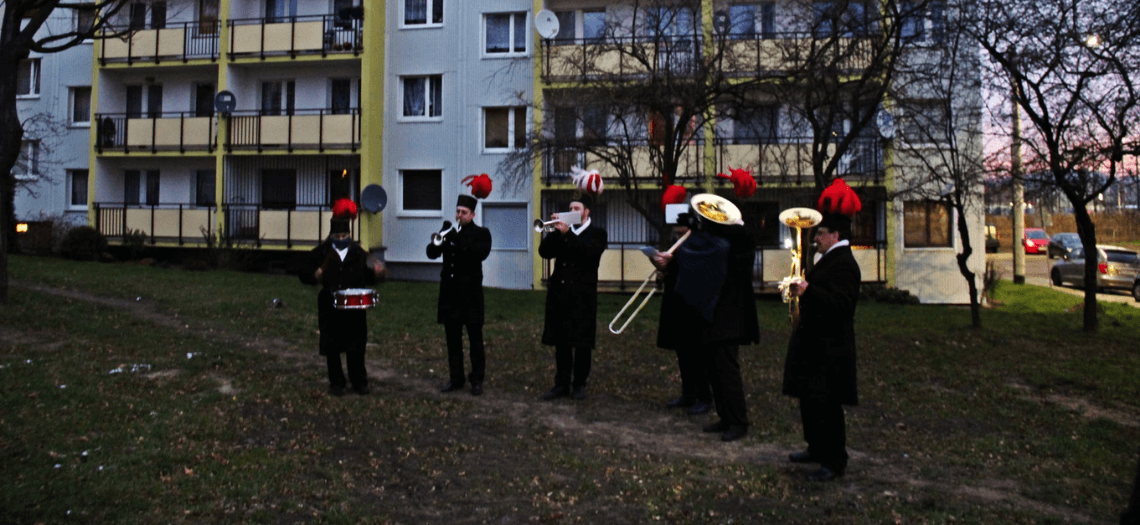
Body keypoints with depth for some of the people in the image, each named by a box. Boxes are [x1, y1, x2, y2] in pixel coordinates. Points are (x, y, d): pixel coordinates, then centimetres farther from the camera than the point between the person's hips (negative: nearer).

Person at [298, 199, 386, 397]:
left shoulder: (358, 253, 9)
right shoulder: (321, 252, 3)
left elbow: (367, 276, 7)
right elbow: (303, 272, 1)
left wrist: (377, 273, -14)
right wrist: (314, 275, -19)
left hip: (354, 308, 1)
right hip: (330, 308, -1)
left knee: (356, 346, 6)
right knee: (332, 347, 7)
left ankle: (359, 382, 19)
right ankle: (336, 382, 20)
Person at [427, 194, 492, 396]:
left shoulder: (481, 233, 1)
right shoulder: (449, 232, 13)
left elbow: (482, 252, -18)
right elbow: (431, 253, 5)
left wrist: (459, 240, -23)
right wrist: (438, 241, -15)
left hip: (470, 293, -4)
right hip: (450, 292, 4)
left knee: (475, 339, 0)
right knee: (452, 338, 8)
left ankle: (477, 380, 8)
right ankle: (456, 378, 17)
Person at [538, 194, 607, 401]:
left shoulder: (597, 234, 3)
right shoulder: (561, 232, 14)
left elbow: (588, 252, -16)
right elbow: (544, 252, 3)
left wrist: (567, 233, -20)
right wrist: (555, 231, -10)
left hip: (583, 297, -4)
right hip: (559, 294, 4)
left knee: (582, 343, 1)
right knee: (561, 342, 8)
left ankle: (579, 384, 12)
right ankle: (562, 384, 16)